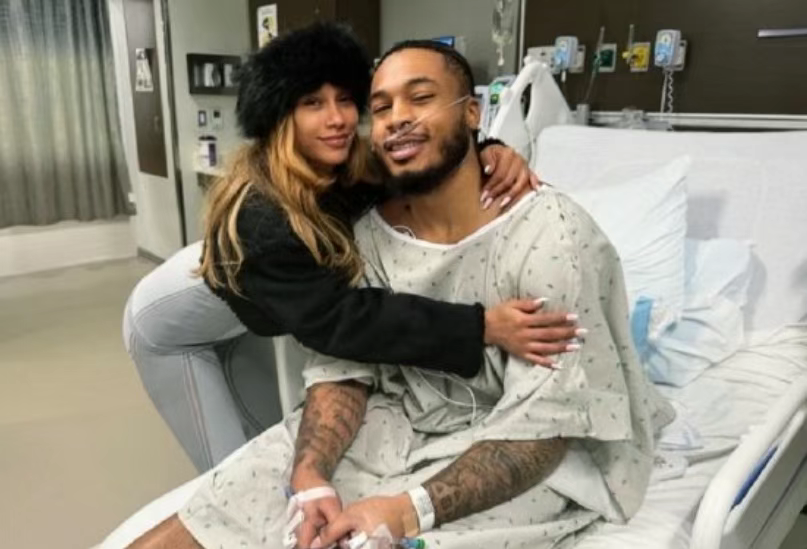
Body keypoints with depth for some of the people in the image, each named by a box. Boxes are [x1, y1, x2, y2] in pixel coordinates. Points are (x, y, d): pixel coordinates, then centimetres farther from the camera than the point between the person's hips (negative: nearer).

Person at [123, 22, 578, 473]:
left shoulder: (353, 169, -24)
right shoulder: (260, 217, -43)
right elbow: (336, 320, -47)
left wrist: (490, 153, -39)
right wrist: (482, 327, -54)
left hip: (238, 320, 6)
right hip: (171, 330, -6)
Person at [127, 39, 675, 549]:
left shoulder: (551, 235, -19)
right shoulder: (368, 232, -2)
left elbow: (544, 425, -21)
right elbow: (343, 367, -3)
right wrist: (310, 477, -21)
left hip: (524, 460, -3)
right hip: (396, 426, 4)